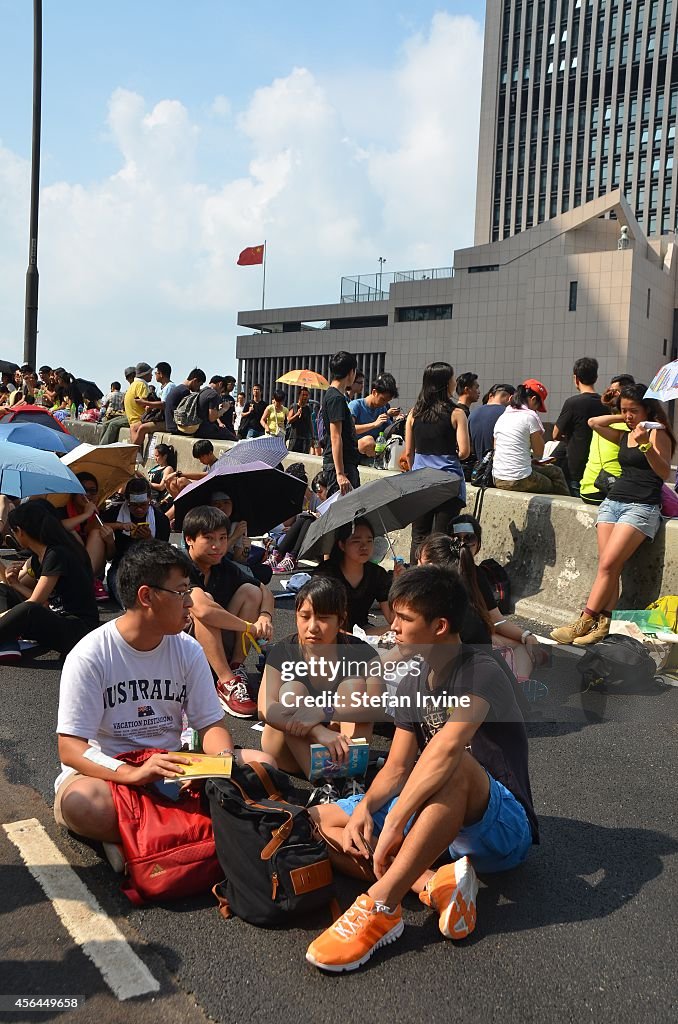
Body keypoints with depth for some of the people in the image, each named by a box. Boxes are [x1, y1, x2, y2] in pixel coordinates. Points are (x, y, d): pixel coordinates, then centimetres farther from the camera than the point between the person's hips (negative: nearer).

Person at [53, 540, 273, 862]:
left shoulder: (188, 651, 0)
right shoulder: (89, 657, -15)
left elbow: (211, 725, 2)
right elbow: (70, 748, -19)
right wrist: (132, 773, -36)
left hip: (171, 770, 5)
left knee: (261, 764, -15)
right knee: (82, 802, -40)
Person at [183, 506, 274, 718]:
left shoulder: (225, 568, 3)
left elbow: (264, 591, 8)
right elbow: (203, 610, -36)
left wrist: (265, 616, -15)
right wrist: (250, 627, -27)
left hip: (220, 648, 7)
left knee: (251, 591, -5)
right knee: (204, 599, -31)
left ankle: (236, 667, -11)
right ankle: (227, 684, -34)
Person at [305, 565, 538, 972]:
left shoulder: (483, 673, -19)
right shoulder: (413, 684, 7)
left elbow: (446, 749, -35)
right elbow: (397, 769, 5)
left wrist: (394, 822, -39)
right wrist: (364, 807, -14)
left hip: (505, 831, -8)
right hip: (439, 823, 8)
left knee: (456, 766, -40)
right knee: (320, 819, -3)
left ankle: (380, 907, -37)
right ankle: (433, 882, -22)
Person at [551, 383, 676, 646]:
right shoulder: (624, 436, 22)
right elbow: (593, 422, 23)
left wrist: (646, 444, -26)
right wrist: (622, 418, 17)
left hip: (642, 506, -6)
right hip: (612, 501, 6)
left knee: (608, 565, -17)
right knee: (608, 568, -8)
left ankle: (583, 623, -16)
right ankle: (601, 624, -14)